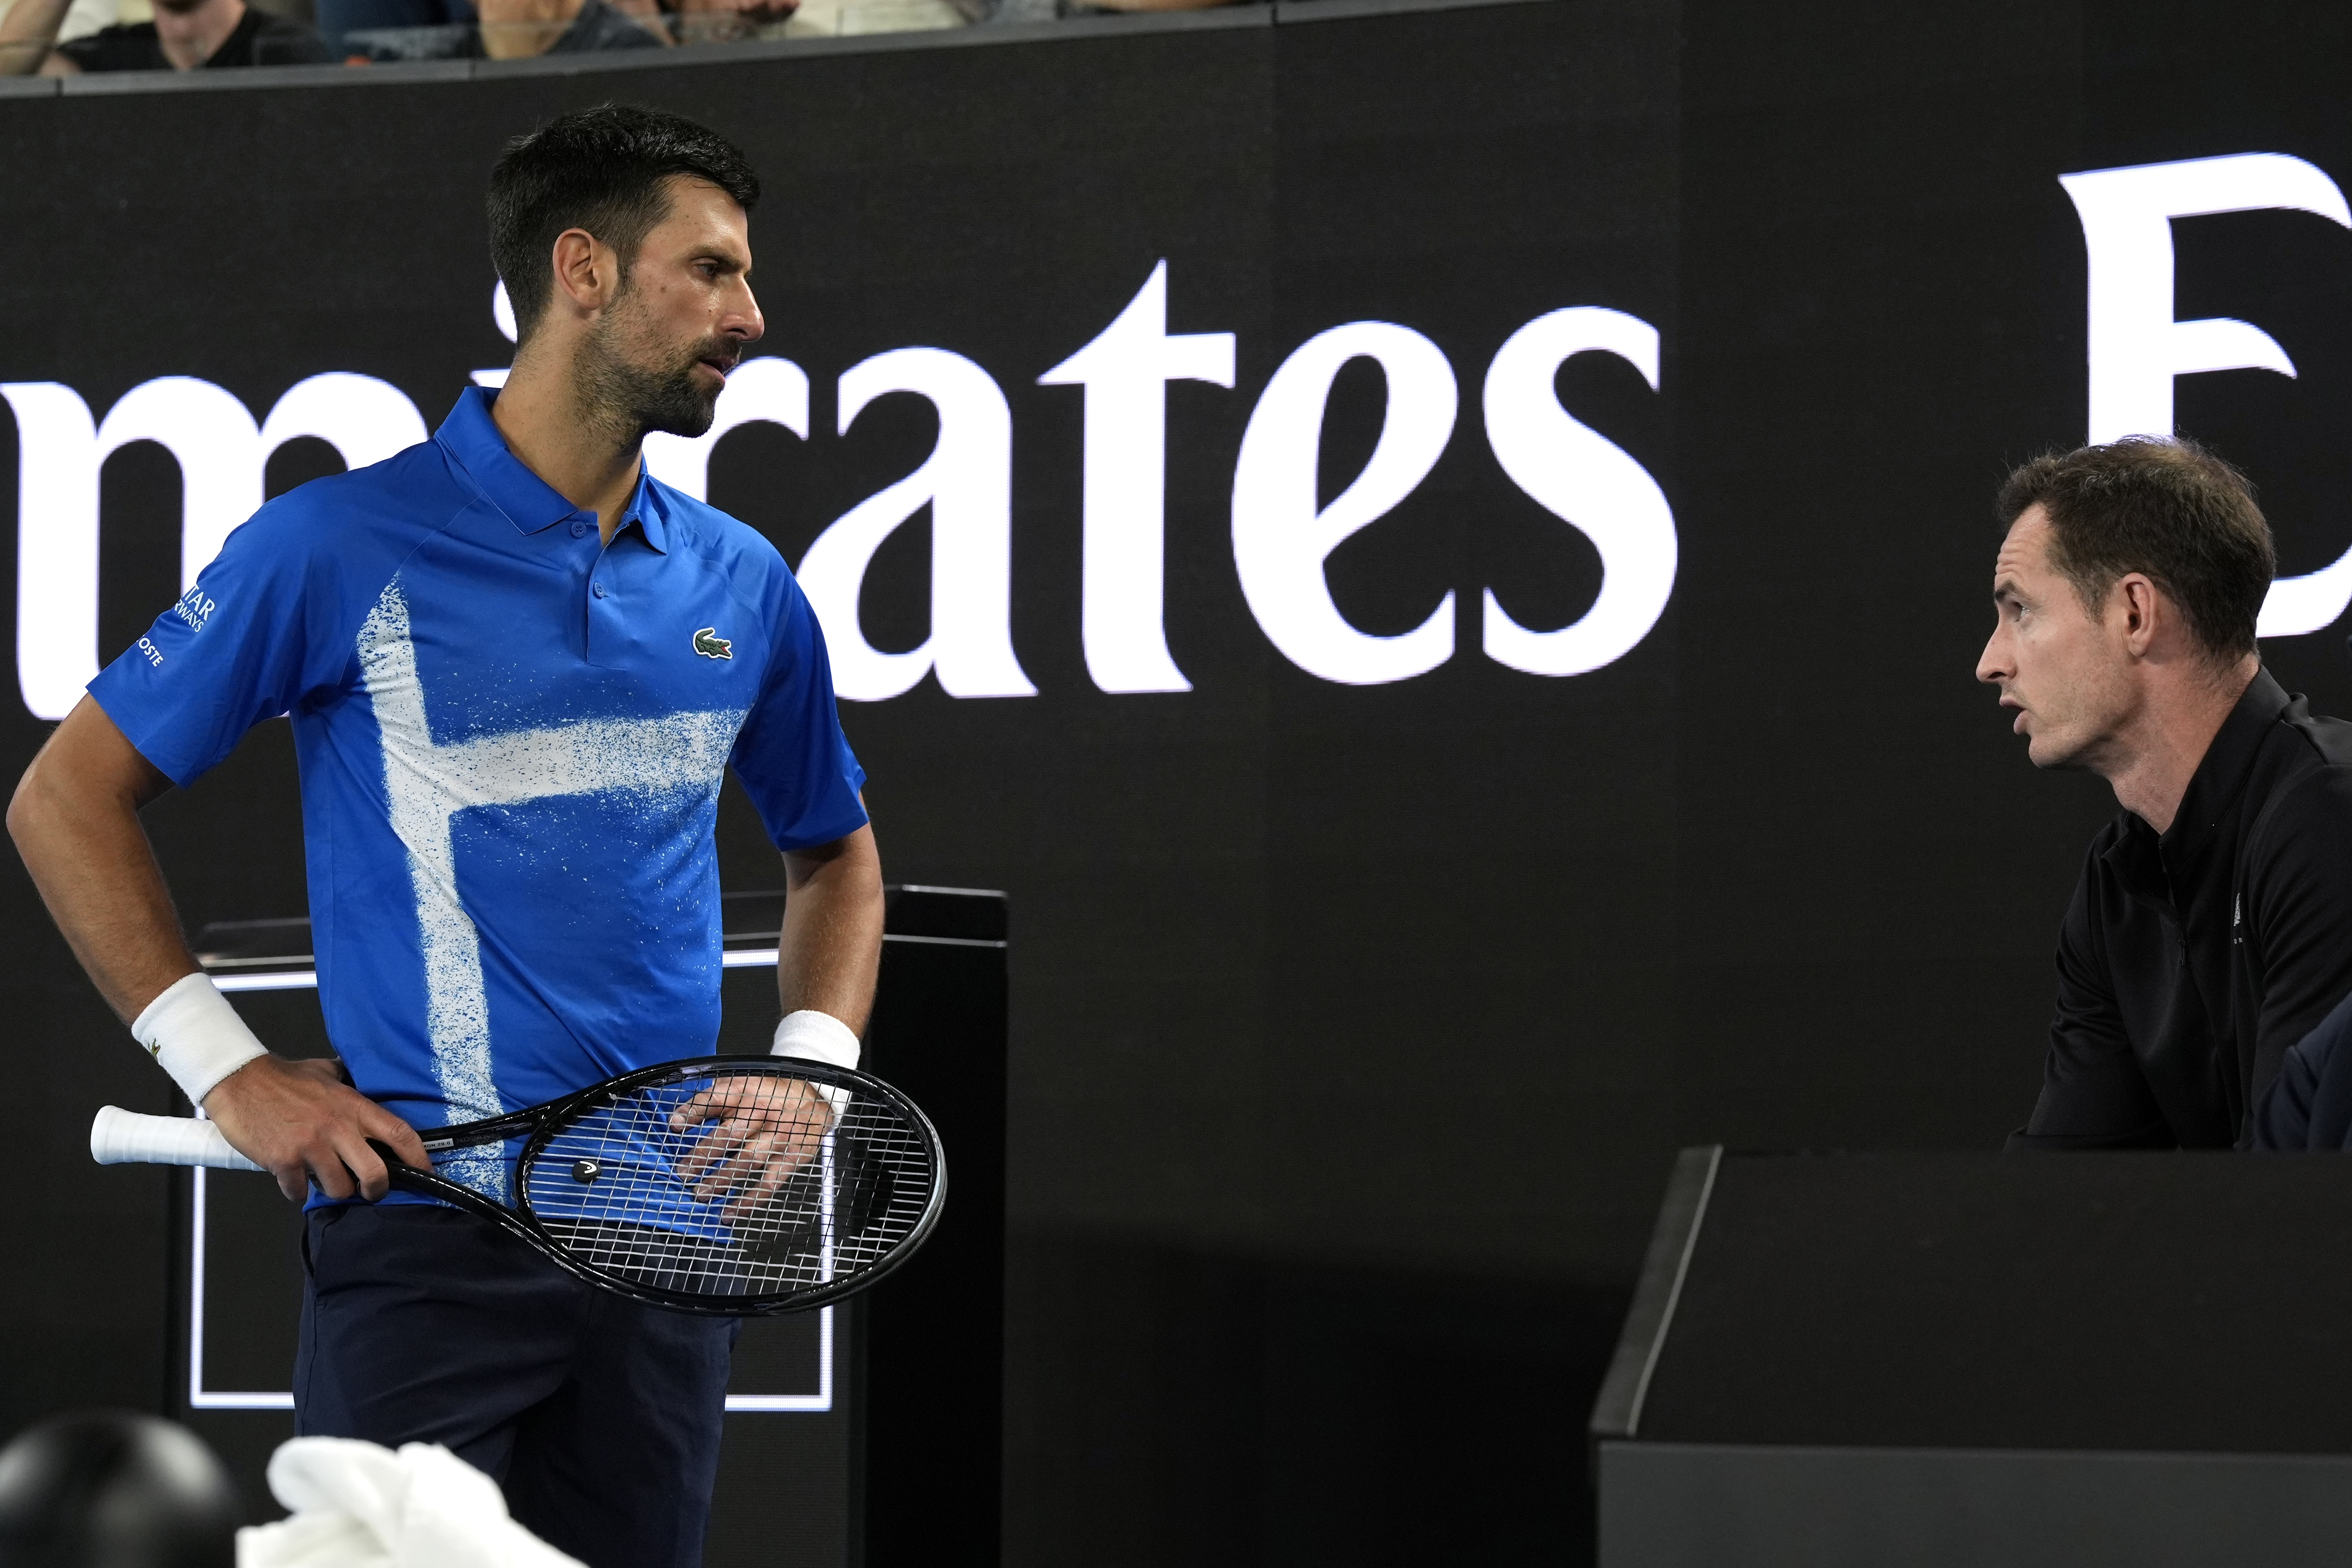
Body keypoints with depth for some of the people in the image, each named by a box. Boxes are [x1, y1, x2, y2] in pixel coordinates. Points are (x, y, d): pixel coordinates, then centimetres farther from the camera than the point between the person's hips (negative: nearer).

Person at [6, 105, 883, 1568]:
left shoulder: (742, 585, 10)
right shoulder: (343, 548, -4)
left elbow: (836, 851, 26)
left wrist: (810, 1065, 7)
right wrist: (226, 1069, -5)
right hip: (423, 1224, -5)